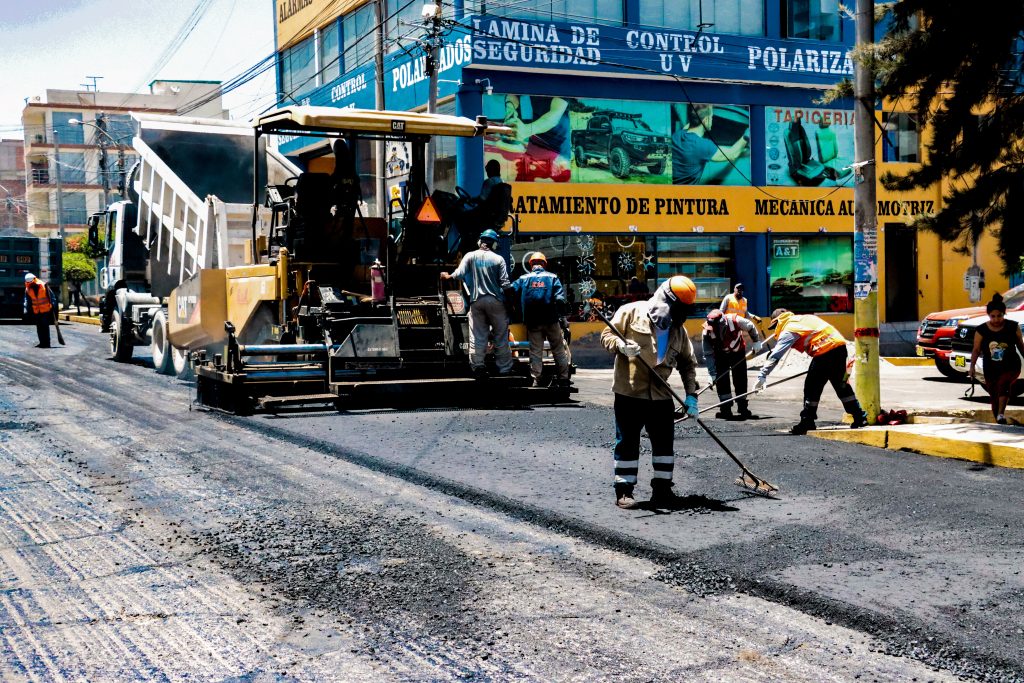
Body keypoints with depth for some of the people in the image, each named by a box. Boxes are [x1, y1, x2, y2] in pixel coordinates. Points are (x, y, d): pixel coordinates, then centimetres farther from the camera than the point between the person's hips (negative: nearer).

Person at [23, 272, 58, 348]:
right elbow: (27, 301, 8)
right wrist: (26, 311, 1)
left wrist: (53, 305, -10)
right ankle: (42, 342, 15)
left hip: (46, 310, -4)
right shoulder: (28, 289, 1)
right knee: (39, 328, 6)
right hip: (36, 311, 5)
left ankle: (46, 343, -4)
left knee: (45, 326, -8)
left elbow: (52, 296, -5)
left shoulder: (43, 285, -10)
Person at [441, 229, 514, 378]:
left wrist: (448, 276, 10)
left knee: (477, 336, 4)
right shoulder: (498, 259, -1)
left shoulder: (470, 256, 0)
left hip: (477, 301, 1)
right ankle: (504, 368, 11)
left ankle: (478, 366, -1)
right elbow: (505, 283, -5)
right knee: (501, 335, 7)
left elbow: (460, 273, -9)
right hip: (496, 301, -1)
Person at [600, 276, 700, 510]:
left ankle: (662, 489, 16)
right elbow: (607, 335, -5)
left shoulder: (678, 331, 10)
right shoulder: (632, 312, -5)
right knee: (627, 443, 1)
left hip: (660, 395, 5)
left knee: (664, 442, 6)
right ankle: (624, 491, 9)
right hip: (629, 392, -5)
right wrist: (622, 346, -27)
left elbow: (688, 363, 14)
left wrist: (691, 395, 5)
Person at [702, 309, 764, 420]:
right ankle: (726, 408, -4)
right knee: (721, 379, -11)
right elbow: (708, 355, -24)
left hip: (738, 351, 0)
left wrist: (756, 341, -6)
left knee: (740, 379, -1)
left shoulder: (735, 321, -36)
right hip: (720, 355, 0)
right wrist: (712, 375, -27)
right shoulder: (707, 333, -31)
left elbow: (750, 327, -14)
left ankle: (742, 407, 10)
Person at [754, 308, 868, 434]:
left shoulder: (788, 331, -1)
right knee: (841, 384, 19)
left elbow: (775, 356, -6)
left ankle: (807, 422, 6)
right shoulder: (804, 318, 23)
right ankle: (860, 417, 25)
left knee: (812, 387, 2)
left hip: (825, 351, -8)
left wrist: (762, 377, -8)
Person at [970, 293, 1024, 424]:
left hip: (1011, 367, -2)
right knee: (994, 398, 7)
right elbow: (976, 350, -3)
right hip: (991, 369, 2)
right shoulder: (982, 330, -5)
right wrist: (972, 366, -14)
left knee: (1003, 384, -31)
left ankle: (1001, 414, -32)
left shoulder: (1013, 327, -4)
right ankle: (999, 423, 21)